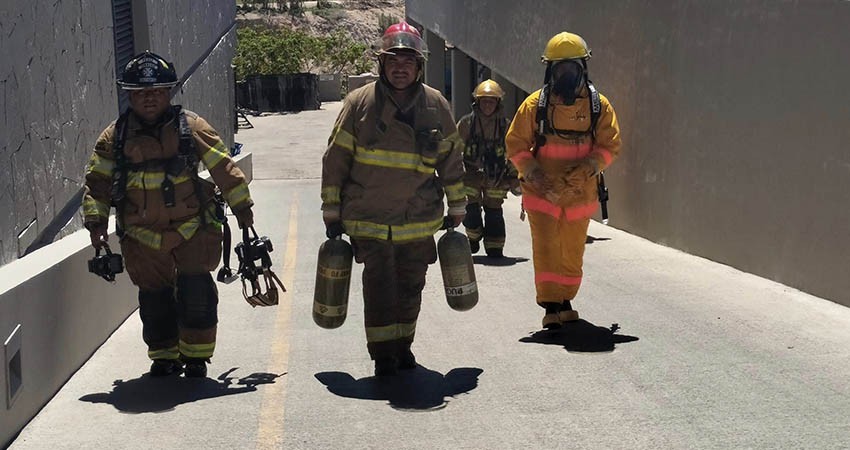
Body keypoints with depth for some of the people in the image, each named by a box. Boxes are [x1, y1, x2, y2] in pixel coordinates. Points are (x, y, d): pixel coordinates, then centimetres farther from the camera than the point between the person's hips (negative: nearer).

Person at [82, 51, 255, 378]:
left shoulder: (191, 127, -4)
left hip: (192, 228, -2)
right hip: (142, 236, 2)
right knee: (154, 297, 9)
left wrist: (242, 208, 2)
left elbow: (224, 168, 0)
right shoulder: (115, 136, 0)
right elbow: (96, 182, 7)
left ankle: (195, 356, 12)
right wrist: (96, 222, 0)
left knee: (196, 291, -6)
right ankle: (164, 356, 27)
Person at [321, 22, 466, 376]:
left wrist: (456, 207, 16)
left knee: (410, 286, 11)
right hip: (369, 219, -3)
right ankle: (382, 354, 1)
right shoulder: (359, 103, -5)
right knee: (379, 284, -8)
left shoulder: (436, 105, 3)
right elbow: (336, 159, -1)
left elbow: (451, 158, 13)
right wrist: (331, 211, 0)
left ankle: (402, 346, 27)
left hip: (419, 219, 3)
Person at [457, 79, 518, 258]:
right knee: (471, 211, -3)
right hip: (472, 175, -1)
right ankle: (474, 238, 24)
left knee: (494, 213, 4)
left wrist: (514, 177, 7)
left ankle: (495, 248, 13)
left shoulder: (505, 125, 0)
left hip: (497, 178, 1)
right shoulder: (466, 123, -6)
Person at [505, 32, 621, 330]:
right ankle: (550, 306, -7)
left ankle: (565, 302, 28)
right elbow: (515, 145, -1)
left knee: (573, 250, 12)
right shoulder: (535, 104, -5)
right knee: (546, 247, -10)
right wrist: (534, 174, -16)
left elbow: (610, 146, 0)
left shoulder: (598, 106, -1)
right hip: (542, 192, -2)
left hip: (581, 193, 2)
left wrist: (586, 168, -17)